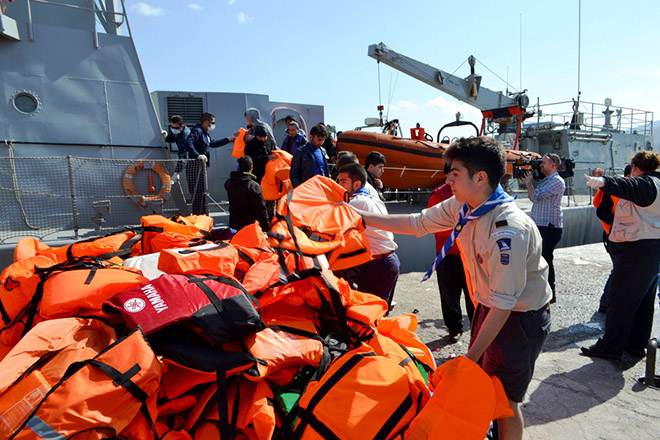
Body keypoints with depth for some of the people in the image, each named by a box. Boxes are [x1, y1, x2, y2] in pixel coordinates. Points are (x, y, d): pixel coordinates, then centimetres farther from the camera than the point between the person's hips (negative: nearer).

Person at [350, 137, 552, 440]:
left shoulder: (509, 230, -33)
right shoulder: (462, 206, -7)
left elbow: (503, 302, -29)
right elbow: (417, 223, 2)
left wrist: (471, 356, -24)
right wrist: (360, 218, 0)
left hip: (520, 318, -8)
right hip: (488, 308, 8)